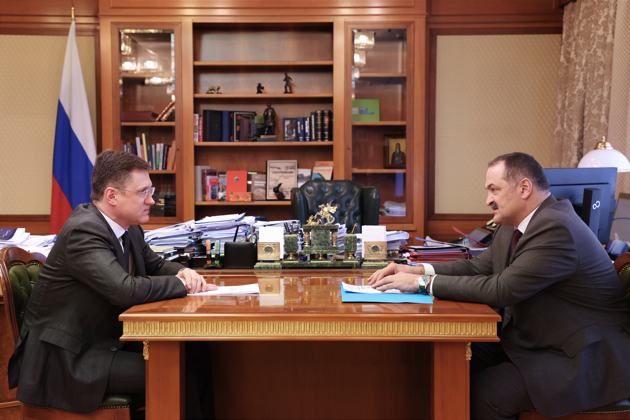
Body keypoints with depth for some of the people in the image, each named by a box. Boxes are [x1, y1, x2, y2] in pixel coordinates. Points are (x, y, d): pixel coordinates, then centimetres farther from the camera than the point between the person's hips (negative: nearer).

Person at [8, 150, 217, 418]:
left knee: (196, 355, -4)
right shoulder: (83, 232, -23)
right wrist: (183, 284, -19)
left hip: (109, 339, 9)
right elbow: (127, 290, -34)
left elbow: (156, 265, 20)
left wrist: (185, 272, -4)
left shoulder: (129, 229, 6)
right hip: (68, 358, -9)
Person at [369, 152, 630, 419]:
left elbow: (501, 290, -29)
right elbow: (480, 266, 10)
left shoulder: (556, 229, -26)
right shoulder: (514, 225, 5)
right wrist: (419, 271, -5)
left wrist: (423, 283, -24)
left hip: (588, 357, -9)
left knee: (483, 393, -23)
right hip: (529, 339, 9)